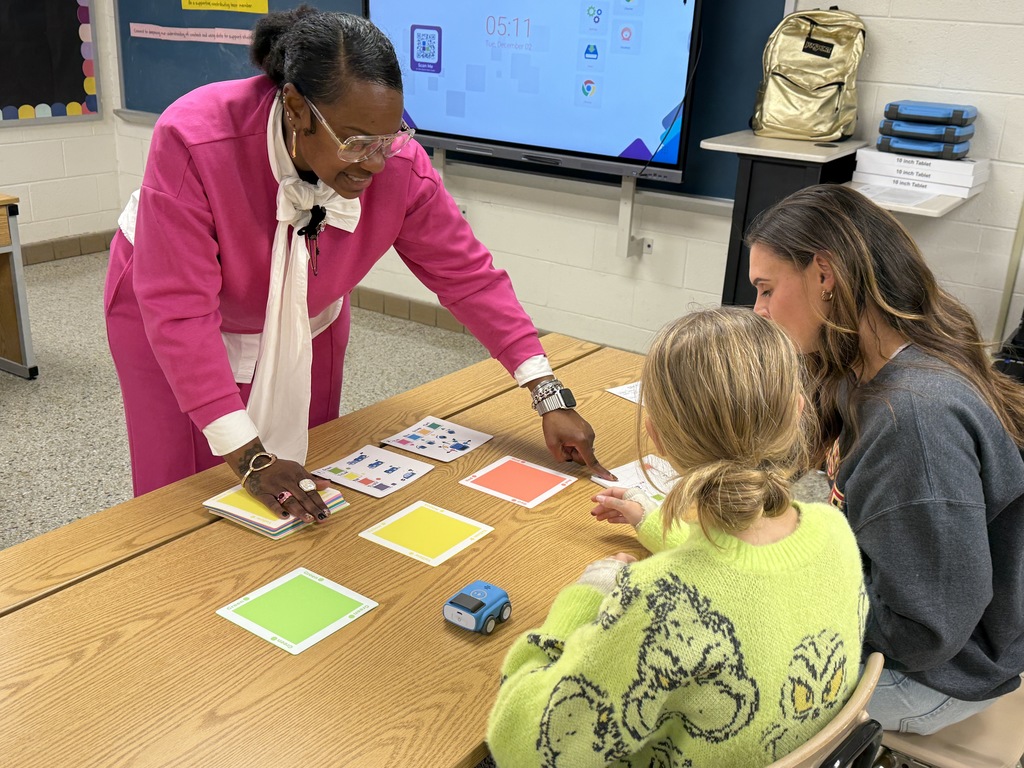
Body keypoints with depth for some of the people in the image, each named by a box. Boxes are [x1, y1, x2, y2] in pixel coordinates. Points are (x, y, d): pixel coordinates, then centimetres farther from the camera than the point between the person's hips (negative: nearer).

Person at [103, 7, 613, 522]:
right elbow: (179, 311, -35)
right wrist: (248, 456, -38)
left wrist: (550, 398, -21)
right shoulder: (193, 142, -35)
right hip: (174, 333, -2)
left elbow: (466, 274, -18)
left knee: (304, 508, 7)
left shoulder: (399, 165, -27)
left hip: (303, 323, 3)